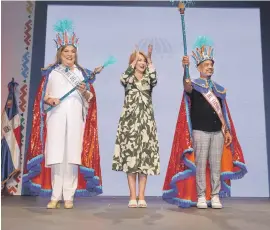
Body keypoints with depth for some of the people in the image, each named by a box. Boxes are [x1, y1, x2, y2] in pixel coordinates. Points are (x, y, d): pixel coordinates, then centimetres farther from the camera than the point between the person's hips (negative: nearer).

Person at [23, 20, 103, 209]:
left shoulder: (82, 73, 15)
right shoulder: (51, 72, 14)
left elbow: (90, 98, 12)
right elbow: (42, 97, 11)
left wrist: (84, 92, -9)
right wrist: (49, 100, -10)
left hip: (75, 118, 0)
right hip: (55, 117, 0)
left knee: (72, 155, -5)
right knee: (55, 155, -5)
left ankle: (69, 196, -1)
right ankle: (55, 196, 1)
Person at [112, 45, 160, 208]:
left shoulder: (148, 80, 13)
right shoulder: (129, 80, 9)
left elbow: (154, 81, -11)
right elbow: (124, 79, -17)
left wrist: (150, 60, -14)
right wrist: (135, 59, -10)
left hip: (146, 122, 2)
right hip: (130, 121, -1)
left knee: (145, 159, -1)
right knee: (130, 158, -4)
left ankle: (141, 197, 6)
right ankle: (133, 197, 3)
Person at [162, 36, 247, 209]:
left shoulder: (219, 89, 15)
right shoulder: (194, 86, 0)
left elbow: (223, 112, 16)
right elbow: (187, 86, -26)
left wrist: (227, 130, 10)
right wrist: (185, 68, -44)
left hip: (217, 132, 4)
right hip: (200, 131, -4)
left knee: (216, 164, 6)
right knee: (200, 164, -1)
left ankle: (215, 196, 13)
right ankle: (201, 197, 7)